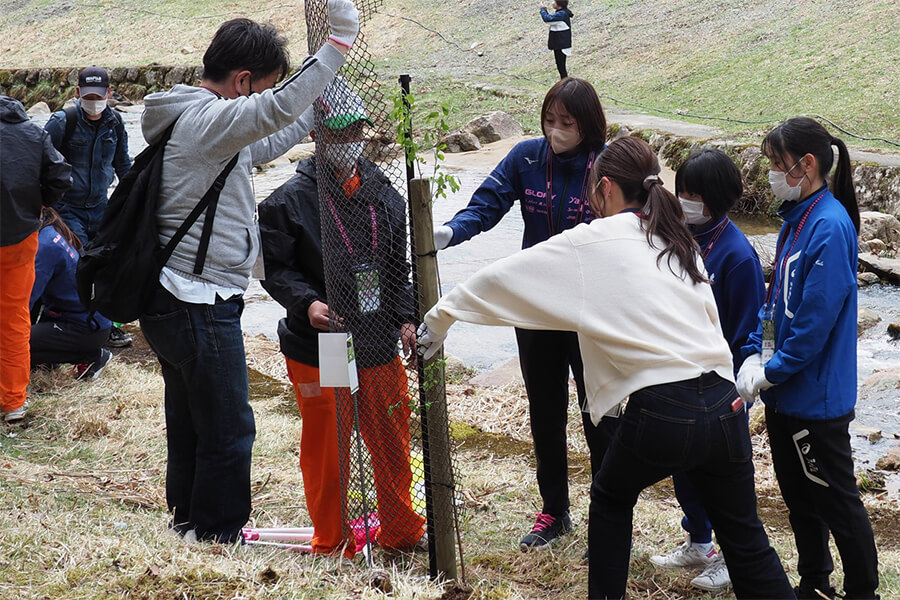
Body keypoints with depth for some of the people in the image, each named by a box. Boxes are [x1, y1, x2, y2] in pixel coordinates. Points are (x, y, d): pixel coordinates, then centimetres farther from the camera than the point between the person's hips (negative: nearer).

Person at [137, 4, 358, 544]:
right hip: (201, 311, -10)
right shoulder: (208, 120, -18)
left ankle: (189, 529, 30)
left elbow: (261, 146, 29)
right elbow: (277, 109, -35)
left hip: (176, 305, 10)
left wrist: (315, 113, 21)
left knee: (190, 429, 19)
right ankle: (218, 537, 8)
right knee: (229, 432, 0)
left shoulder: (195, 120, 14)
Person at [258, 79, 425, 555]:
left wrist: (406, 318, 4)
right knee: (326, 449, 6)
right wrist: (307, 303, -22)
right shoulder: (289, 200, -8)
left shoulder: (384, 196, 8)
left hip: (379, 345, 4)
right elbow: (276, 268, -6)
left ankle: (400, 531, 34)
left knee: (393, 443, 13)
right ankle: (333, 543, 24)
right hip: (317, 350, -4)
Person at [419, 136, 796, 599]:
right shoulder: (679, 243, 19)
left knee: (611, 499, 25)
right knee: (745, 541, 12)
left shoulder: (593, 243, 2)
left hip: (659, 413, -4)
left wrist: (443, 314, 18)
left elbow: (503, 278, 8)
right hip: (723, 405, 5)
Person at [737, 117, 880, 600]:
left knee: (836, 500, 3)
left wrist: (773, 370, -15)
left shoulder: (830, 226, -21)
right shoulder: (794, 219, 8)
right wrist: (756, 354, -1)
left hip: (817, 395, -9)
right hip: (784, 391, 9)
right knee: (797, 493, 19)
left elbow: (816, 319, -23)